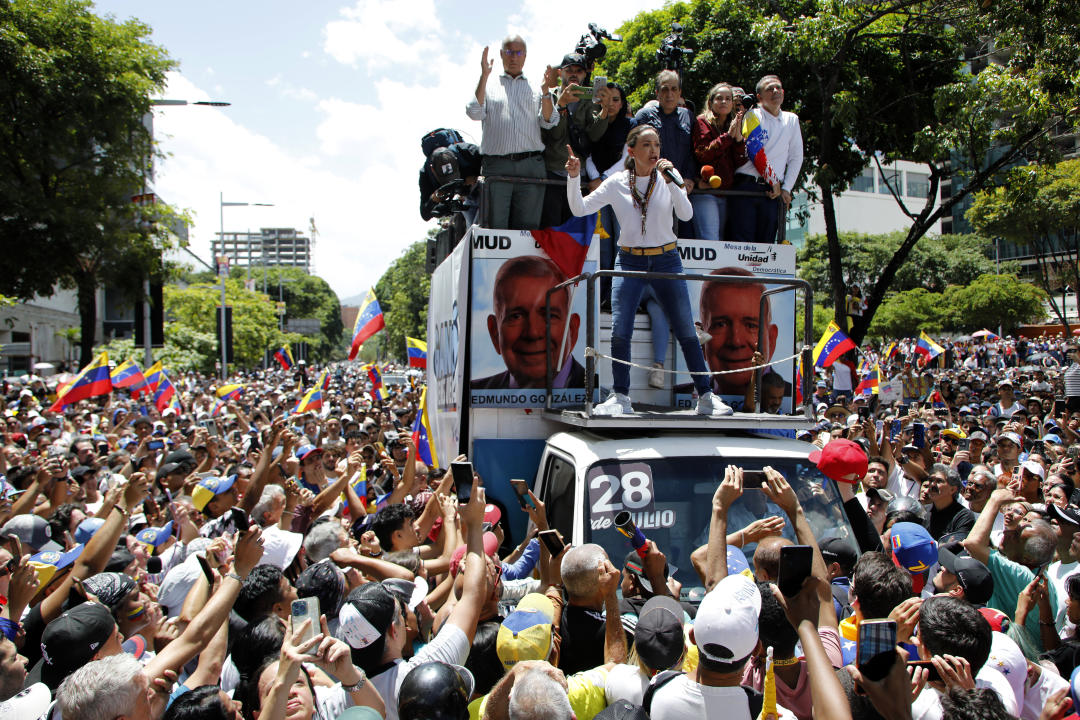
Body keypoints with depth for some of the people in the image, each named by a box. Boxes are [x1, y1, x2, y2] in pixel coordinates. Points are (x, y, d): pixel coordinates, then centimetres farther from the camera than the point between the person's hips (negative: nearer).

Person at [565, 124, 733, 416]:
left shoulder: (667, 179, 1)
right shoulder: (616, 184, 1)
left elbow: (686, 215, -13)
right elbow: (579, 209, -4)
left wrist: (671, 181, -22)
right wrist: (574, 177, -17)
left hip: (667, 261, 0)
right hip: (629, 262, 0)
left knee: (686, 332, 2)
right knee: (620, 331, -10)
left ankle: (706, 396, 12)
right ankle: (620, 397, 3)